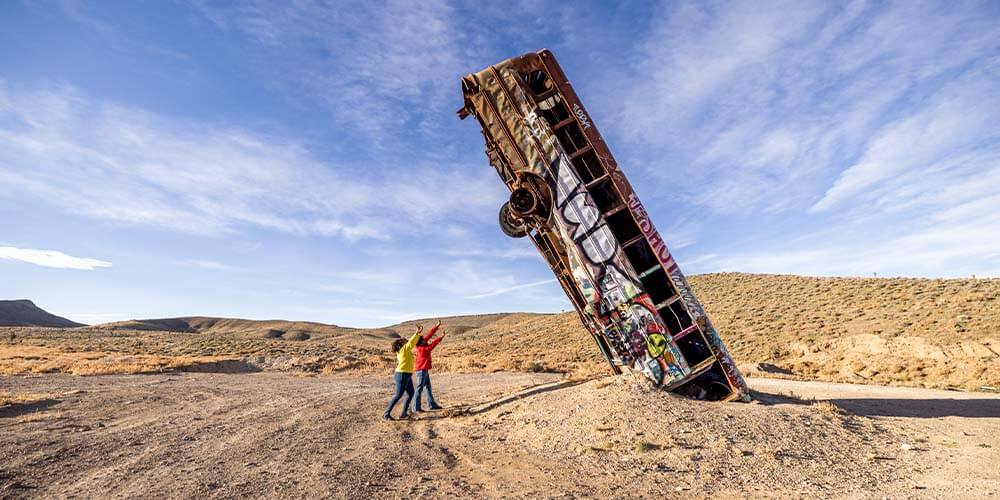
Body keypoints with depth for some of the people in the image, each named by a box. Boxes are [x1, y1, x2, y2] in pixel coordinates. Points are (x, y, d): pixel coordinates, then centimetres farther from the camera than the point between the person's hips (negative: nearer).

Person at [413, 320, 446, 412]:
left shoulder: (422, 345, 0)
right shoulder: (422, 349, -22)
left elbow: (429, 334, 3)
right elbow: (432, 344, -26)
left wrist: (437, 326, 2)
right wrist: (441, 337, -22)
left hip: (424, 370, 10)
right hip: (422, 370, -10)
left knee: (428, 387, 14)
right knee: (420, 388, -4)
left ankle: (432, 404, 20)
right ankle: (416, 407, 1)